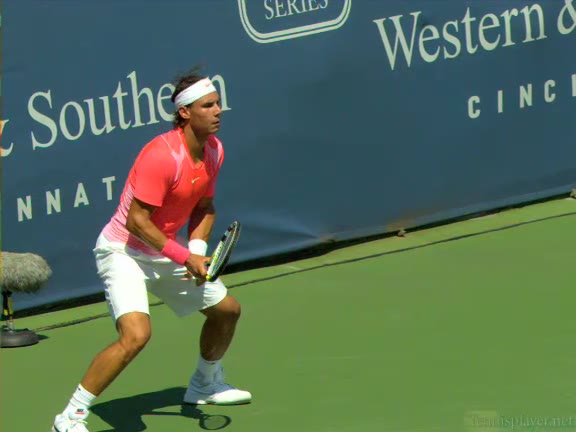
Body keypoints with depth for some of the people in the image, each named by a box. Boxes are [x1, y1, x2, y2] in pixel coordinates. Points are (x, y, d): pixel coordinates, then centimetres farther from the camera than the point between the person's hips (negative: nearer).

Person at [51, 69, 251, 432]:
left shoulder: (214, 150, -1)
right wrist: (185, 257, -26)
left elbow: (205, 207, 11)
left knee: (227, 309, 18)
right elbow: (136, 220, -27)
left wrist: (198, 248, -8)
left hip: (166, 253, 9)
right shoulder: (162, 155, -28)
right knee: (136, 334, -28)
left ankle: (205, 385, 45)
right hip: (124, 250, -9)